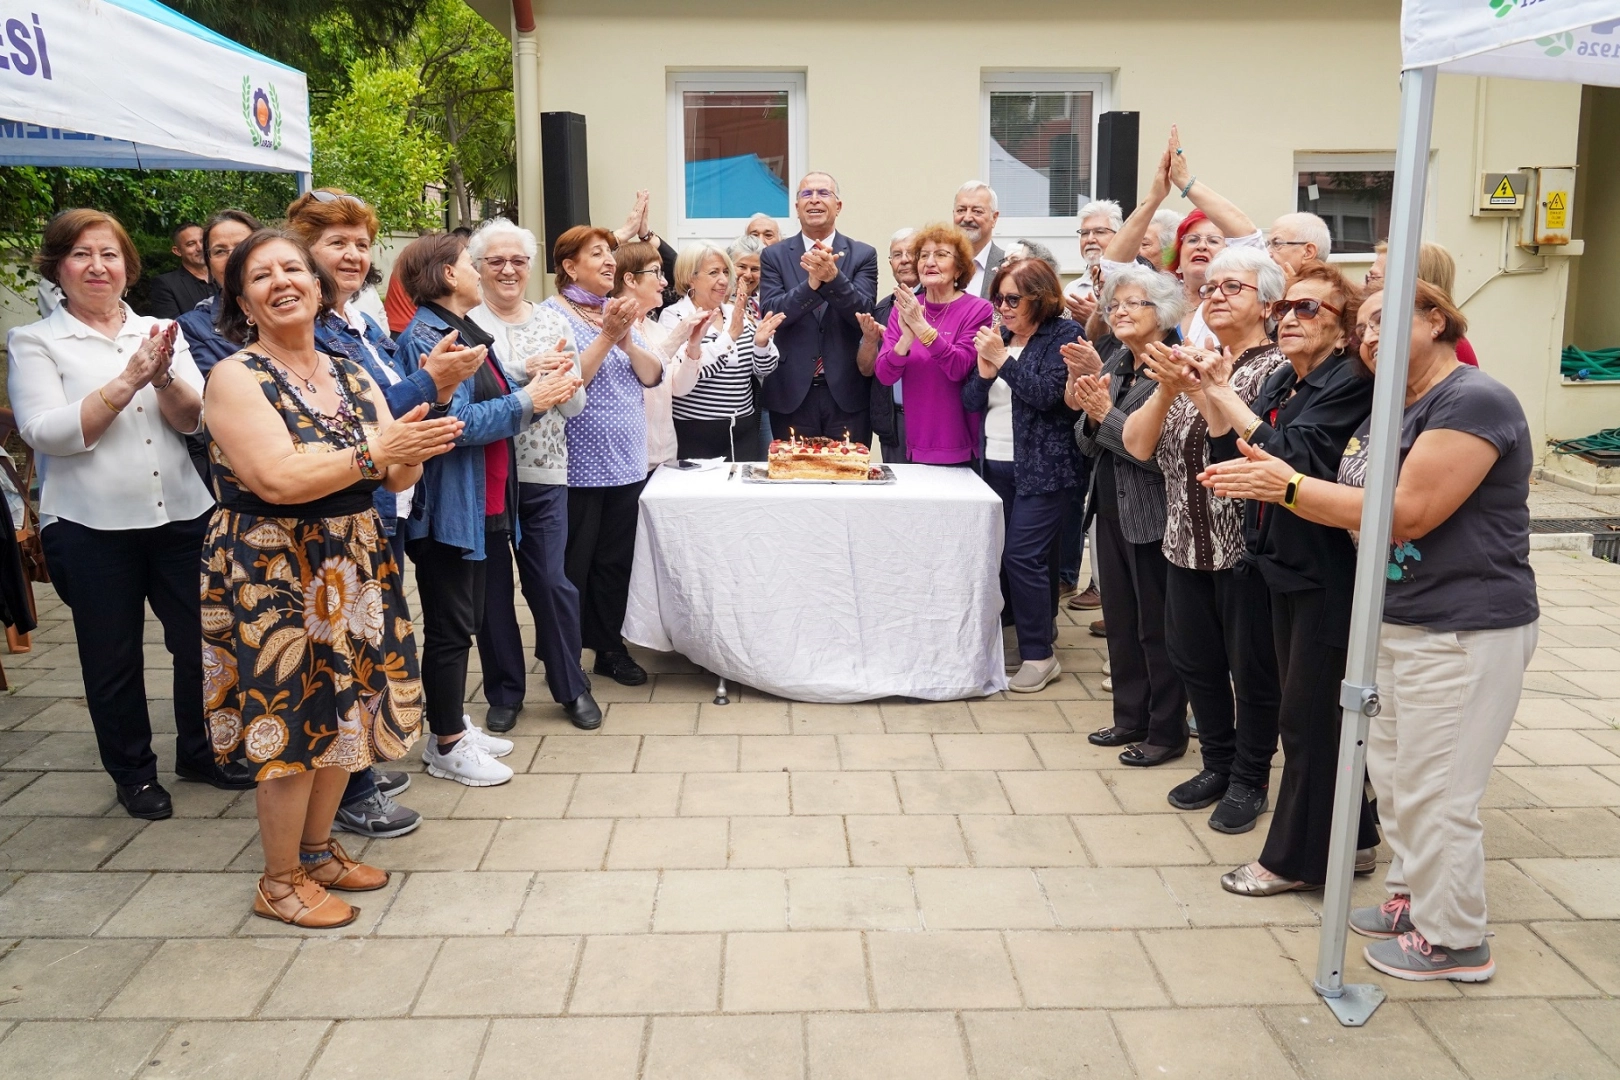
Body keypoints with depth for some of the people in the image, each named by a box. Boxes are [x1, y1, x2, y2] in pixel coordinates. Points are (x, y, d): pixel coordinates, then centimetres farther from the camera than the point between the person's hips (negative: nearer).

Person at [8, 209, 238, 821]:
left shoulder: (159, 333, 9)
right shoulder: (34, 343, -1)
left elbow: (193, 420, 0)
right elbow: (45, 433, -13)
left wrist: (163, 378, -20)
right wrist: (127, 381, -21)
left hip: (181, 515, 3)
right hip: (91, 528, -3)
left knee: (202, 640, 11)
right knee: (113, 659, 9)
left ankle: (201, 752, 31)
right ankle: (133, 772, 27)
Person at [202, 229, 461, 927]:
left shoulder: (352, 376, 8)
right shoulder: (236, 378, -11)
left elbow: (395, 477, 4)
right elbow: (278, 480, -24)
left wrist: (413, 451, -18)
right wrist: (375, 452, -26)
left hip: (354, 567, 7)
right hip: (273, 574, -6)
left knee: (344, 713, 15)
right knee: (291, 728, 1)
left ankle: (317, 849, 34)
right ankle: (280, 883, 19)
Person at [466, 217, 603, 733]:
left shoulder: (553, 321, 9)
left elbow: (575, 404, 5)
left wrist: (563, 381, -16)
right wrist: (526, 373, -24)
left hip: (544, 474, 2)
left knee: (552, 582, 4)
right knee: (493, 586, 7)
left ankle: (571, 686, 20)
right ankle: (504, 691, 23)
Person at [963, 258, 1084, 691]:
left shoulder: (1065, 334, -5)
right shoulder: (999, 336, 12)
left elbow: (1046, 392, -17)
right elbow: (971, 401, 8)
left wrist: (1002, 358, -17)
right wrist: (984, 365, -9)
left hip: (1042, 465, -6)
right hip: (996, 464, 6)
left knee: (1023, 554, -10)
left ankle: (1038, 655, -1)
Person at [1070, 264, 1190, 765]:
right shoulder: (1113, 362, 9)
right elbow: (1086, 444, 10)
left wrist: (1106, 415, -20)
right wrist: (1089, 414, -10)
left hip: (1152, 516, -8)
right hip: (1112, 510, 8)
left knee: (1157, 628, 3)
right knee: (1120, 621, 16)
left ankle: (1167, 732, 17)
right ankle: (1130, 718, 30)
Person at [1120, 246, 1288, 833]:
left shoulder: (1278, 369, -8)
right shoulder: (1190, 364, 9)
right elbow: (1138, 444, -1)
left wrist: (1199, 390, -27)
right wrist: (1166, 390, -15)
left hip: (1247, 548, -6)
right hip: (1187, 543, 6)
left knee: (1252, 668, 7)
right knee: (1195, 660, 15)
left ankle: (1250, 781, 24)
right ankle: (1217, 765, 33)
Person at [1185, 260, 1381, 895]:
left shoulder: (1350, 386, -14)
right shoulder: (1281, 383, 10)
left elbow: (1294, 456, -27)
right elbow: (1232, 456, 4)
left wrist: (1229, 397, -23)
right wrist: (1211, 394, -7)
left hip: (1328, 575, -8)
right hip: (1287, 568, 8)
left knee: (1309, 717, 2)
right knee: (1319, 715, 17)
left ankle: (1294, 858, 17)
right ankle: (1350, 840, 33)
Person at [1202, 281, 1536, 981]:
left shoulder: (1474, 401, -17)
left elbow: (1407, 512, -24)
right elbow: (1355, 508, 6)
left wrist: (1291, 486, -21)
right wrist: (1268, 479, -8)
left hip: (1465, 631, -9)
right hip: (1397, 621, 9)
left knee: (1435, 791, 0)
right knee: (1392, 772, 18)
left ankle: (1454, 941, 17)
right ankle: (1411, 898, 36)